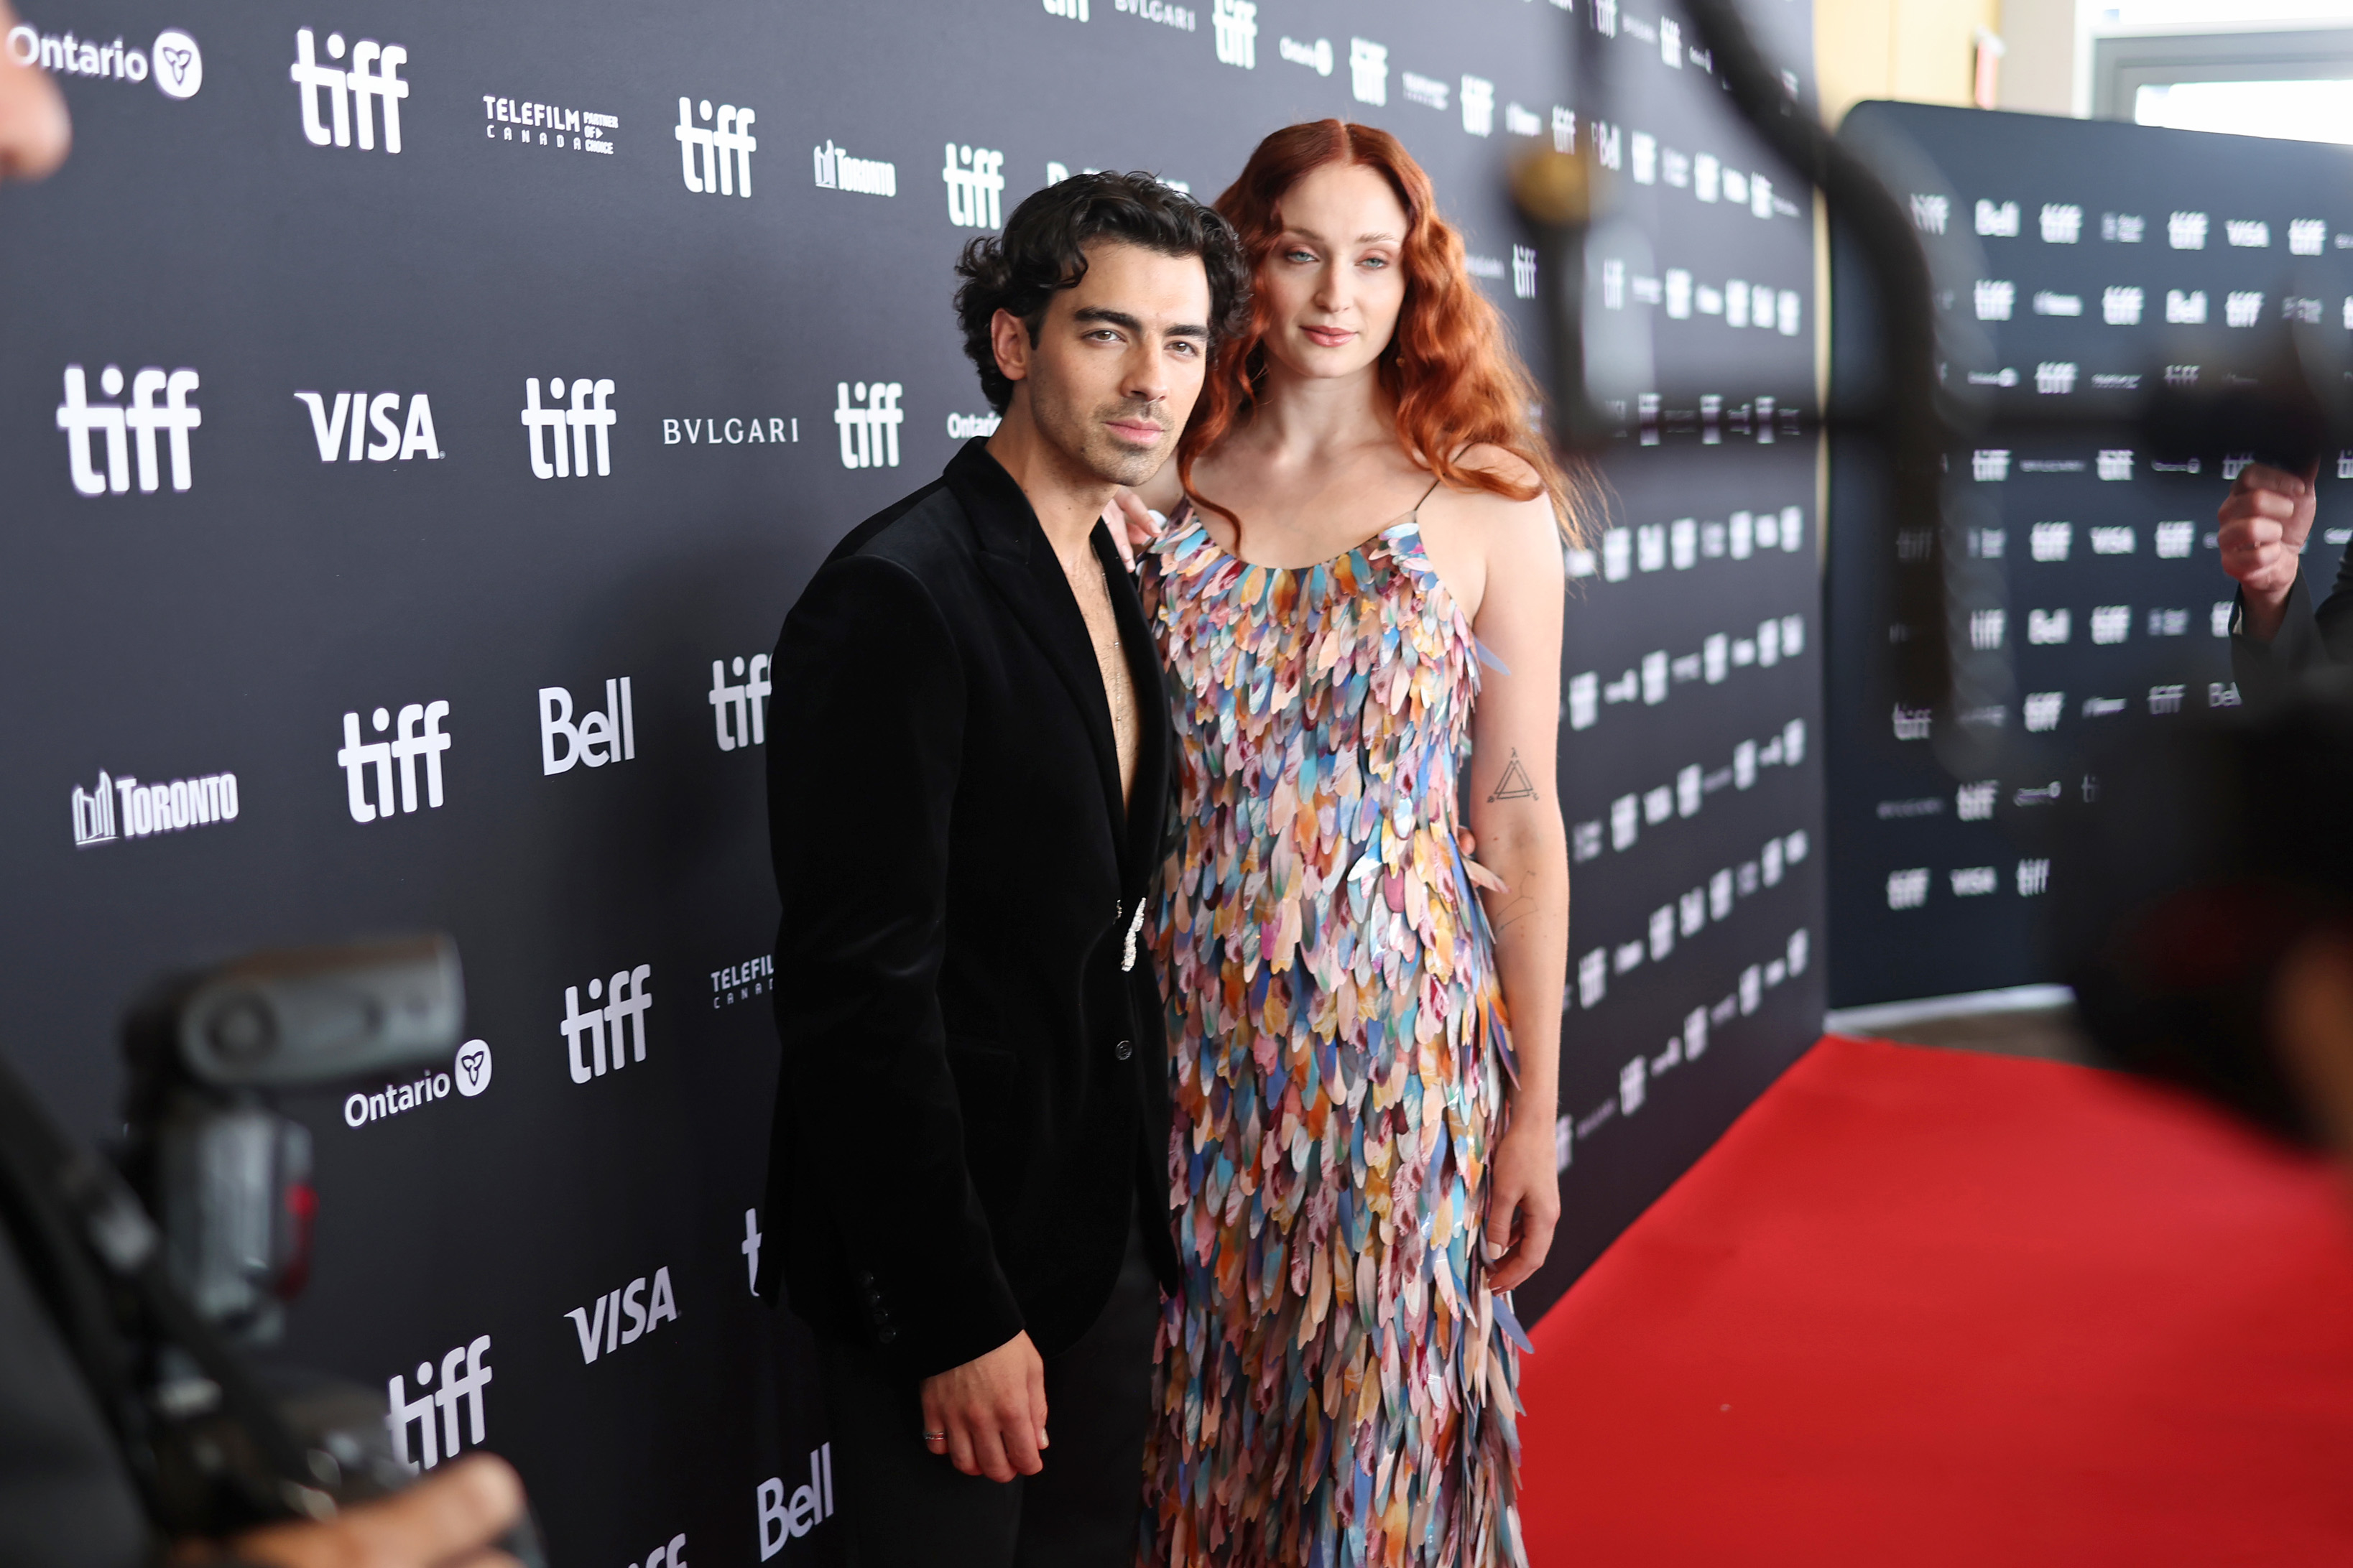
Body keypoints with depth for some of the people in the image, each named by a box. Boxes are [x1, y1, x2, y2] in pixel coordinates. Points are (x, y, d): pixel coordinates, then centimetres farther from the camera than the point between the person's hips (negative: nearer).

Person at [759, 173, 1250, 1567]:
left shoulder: (1113, 588, 9)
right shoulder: (897, 596, -19)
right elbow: (862, 989, -22)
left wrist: (1154, 1244, 15)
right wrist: (957, 1318, -21)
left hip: (1104, 1230, 8)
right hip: (949, 1257, -8)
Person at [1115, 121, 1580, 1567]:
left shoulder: (1488, 503, -2)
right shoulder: (1160, 491, 3)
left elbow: (1521, 813, -2)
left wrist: (1536, 1107, -3)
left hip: (1401, 1043, -2)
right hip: (1193, 1043, 2)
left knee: (1377, 1435, 7)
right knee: (1201, 1425, 12)